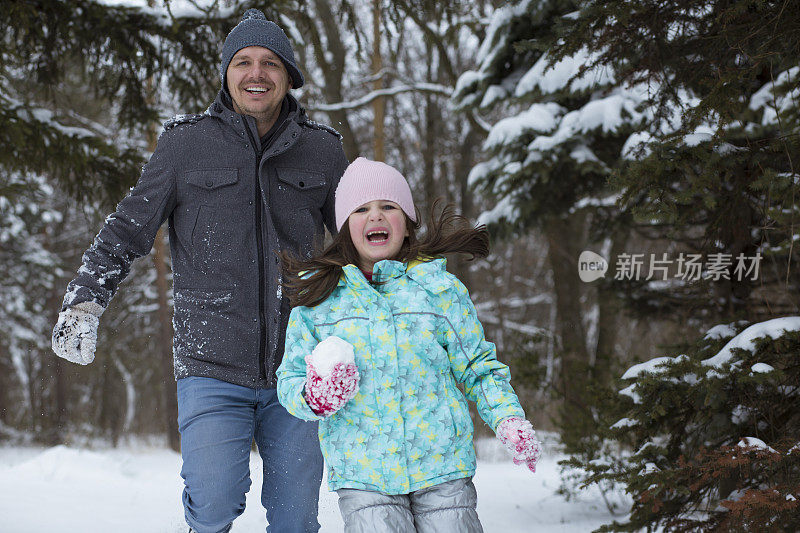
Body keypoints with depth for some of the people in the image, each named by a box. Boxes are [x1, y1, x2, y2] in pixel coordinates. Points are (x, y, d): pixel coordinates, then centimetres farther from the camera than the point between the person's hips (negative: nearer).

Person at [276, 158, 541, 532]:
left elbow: (478, 367, 10)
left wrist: (508, 418, -6)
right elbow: (290, 379, 9)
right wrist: (314, 399, -13)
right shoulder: (316, 298, 5)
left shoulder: (441, 288, 5)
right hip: (362, 475, -1)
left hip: (443, 466, 1)